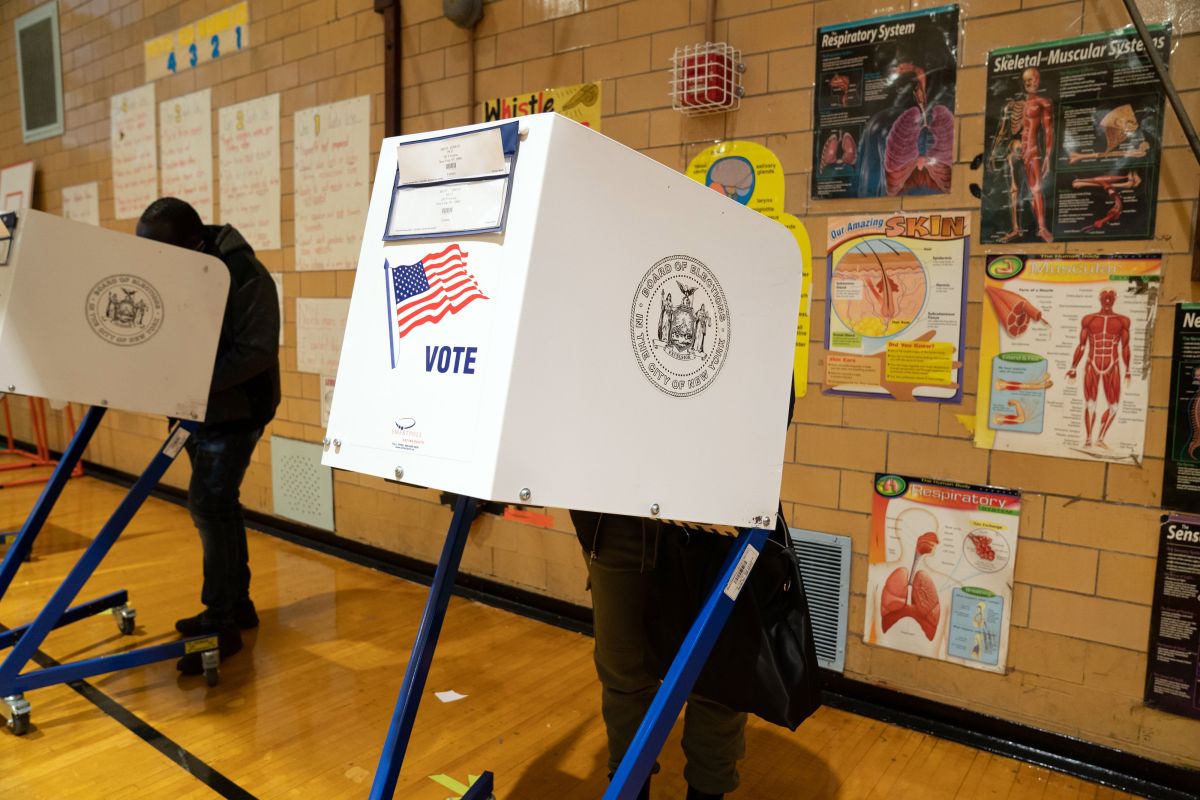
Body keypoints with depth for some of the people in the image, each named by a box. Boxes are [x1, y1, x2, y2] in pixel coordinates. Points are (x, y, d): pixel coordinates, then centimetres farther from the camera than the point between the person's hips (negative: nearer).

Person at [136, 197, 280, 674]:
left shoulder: (243, 275, -20)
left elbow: (258, 351, -24)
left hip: (235, 408, -7)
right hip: (195, 408, 7)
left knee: (208, 503, -12)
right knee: (216, 504, 12)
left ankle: (221, 622, -3)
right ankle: (236, 604, 25)